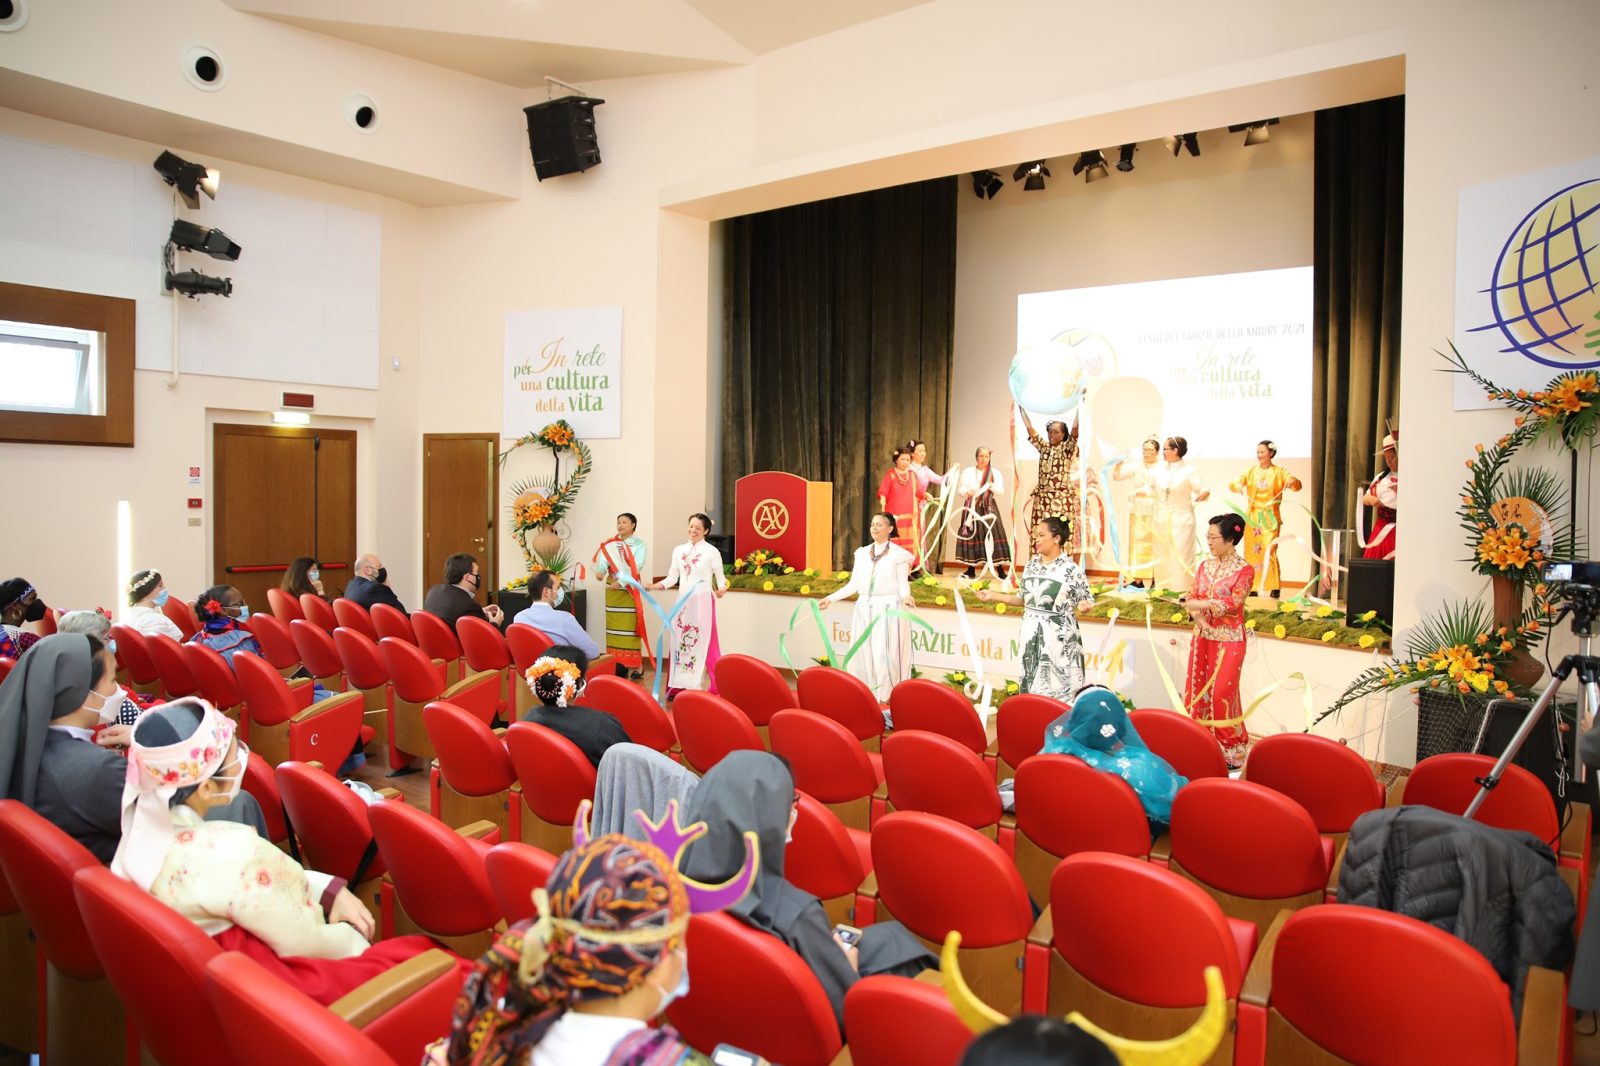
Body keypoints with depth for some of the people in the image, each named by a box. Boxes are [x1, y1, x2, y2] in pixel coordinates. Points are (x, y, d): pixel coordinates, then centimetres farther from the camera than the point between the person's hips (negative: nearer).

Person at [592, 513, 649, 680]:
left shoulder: (640, 544, -2)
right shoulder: (610, 544, 12)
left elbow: (636, 567, -14)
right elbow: (604, 559, -4)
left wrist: (621, 581, -25)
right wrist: (600, 571, -26)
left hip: (630, 589, -5)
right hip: (612, 589, 5)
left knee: (631, 625, -6)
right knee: (614, 625, 7)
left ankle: (636, 664, -2)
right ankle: (616, 661, 14)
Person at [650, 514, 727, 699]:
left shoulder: (712, 552, -3)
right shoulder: (679, 550, 8)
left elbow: (721, 578, 0)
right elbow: (672, 578, 10)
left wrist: (721, 589, -20)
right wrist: (652, 586, -3)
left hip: (703, 602, -4)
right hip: (684, 601, 5)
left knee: (705, 642, -3)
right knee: (680, 641, 7)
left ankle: (718, 688, 5)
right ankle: (678, 686, 15)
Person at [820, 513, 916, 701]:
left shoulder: (899, 554, -3)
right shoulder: (862, 553, 10)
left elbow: (903, 586, -6)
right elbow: (853, 584, 11)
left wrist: (906, 597, -27)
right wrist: (830, 599, 6)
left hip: (889, 610, -5)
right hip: (865, 610, 5)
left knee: (885, 656, -6)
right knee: (863, 655, 6)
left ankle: (888, 699, 3)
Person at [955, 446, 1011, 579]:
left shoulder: (995, 473, 9)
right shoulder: (967, 472, 9)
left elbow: (1001, 492, 0)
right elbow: (959, 490, 4)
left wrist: (991, 485, -18)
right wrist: (967, 492, -17)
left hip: (989, 508, 0)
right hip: (972, 507, 0)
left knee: (993, 536, -9)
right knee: (971, 535, -5)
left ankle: (1000, 570, -9)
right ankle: (971, 570, 2)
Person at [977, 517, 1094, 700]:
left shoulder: (1071, 569, -9)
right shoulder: (1031, 565, 9)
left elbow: (1085, 599, -4)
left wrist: (1083, 605, -27)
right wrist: (995, 596, 11)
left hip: (1059, 636, -6)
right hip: (1032, 634, 6)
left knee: (1059, 688, -5)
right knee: (1032, 685, 9)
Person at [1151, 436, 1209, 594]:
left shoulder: (1189, 470, -10)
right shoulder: (1161, 468, 5)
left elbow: (1205, 490, -13)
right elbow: (1152, 488, 19)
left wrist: (1200, 496, -33)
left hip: (1181, 520, -6)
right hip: (1161, 520, 6)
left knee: (1181, 556, -6)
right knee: (1162, 555, 11)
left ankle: (1184, 590, 0)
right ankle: (1165, 588, 20)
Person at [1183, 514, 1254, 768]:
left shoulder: (1245, 570, -7)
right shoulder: (1205, 566, 9)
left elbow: (1232, 602, -19)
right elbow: (1193, 599, 5)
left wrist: (1200, 604, -18)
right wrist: (1199, 620, -13)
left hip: (1229, 640, -5)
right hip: (1203, 636, 6)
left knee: (1222, 692, -6)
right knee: (1198, 689, 6)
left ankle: (1230, 751, 7)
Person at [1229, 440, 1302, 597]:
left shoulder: (1279, 472, 2)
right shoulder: (1251, 471, 8)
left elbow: (1297, 485, -10)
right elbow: (1233, 483, -2)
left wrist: (1292, 482, -34)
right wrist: (1237, 485, -26)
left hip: (1270, 518, -3)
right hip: (1252, 517, 3)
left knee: (1269, 551, -11)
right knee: (1251, 552, 4)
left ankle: (1274, 587, -4)